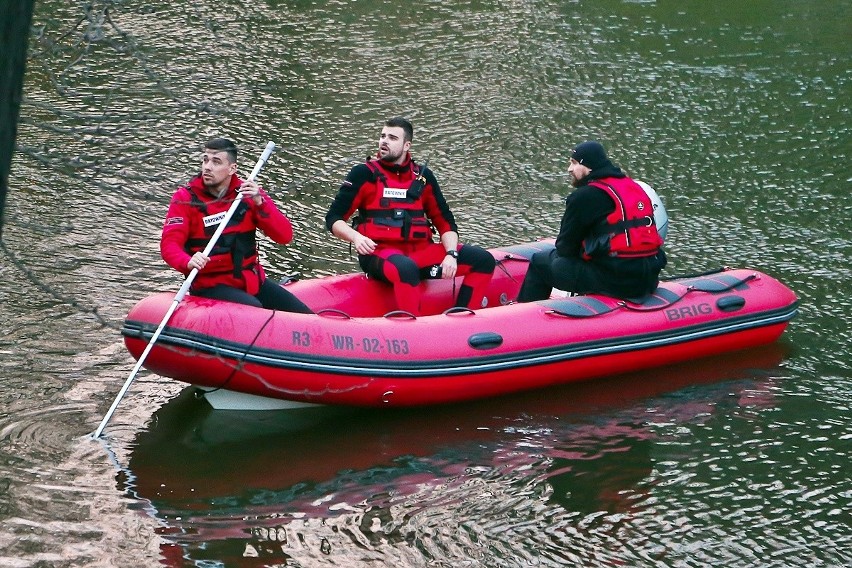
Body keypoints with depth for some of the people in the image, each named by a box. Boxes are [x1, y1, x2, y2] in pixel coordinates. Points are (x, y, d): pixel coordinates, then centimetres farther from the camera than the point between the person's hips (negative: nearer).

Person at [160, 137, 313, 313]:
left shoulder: (249, 193, 2)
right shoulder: (185, 198, -5)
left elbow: (285, 236, -5)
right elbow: (169, 244, -15)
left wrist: (259, 203, -19)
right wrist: (188, 262, -37)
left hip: (252, 280, 4)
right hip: (210, 284, -4)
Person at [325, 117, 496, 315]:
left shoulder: (423, 177, 13)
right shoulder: (364, 174, 2)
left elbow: (445, 222, 14)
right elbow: (333, 219, 2)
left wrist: (451, 254, -6)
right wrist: (355, 237, -19)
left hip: (420, 252, 5)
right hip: (380, 252, -5)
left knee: (483, 260, -11)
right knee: (406, 268, -41)